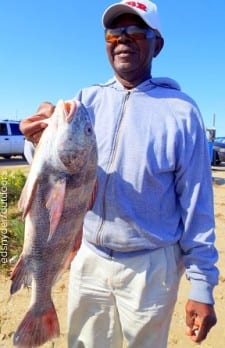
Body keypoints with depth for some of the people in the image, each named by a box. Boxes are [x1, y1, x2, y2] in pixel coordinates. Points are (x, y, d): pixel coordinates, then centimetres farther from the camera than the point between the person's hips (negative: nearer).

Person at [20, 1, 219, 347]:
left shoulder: (180, 109, -8)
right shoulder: (88, 99, 2)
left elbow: (196, 203, -7)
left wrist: (202, 285, -6)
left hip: (151, 266, -3)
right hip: (88, 257, 4)